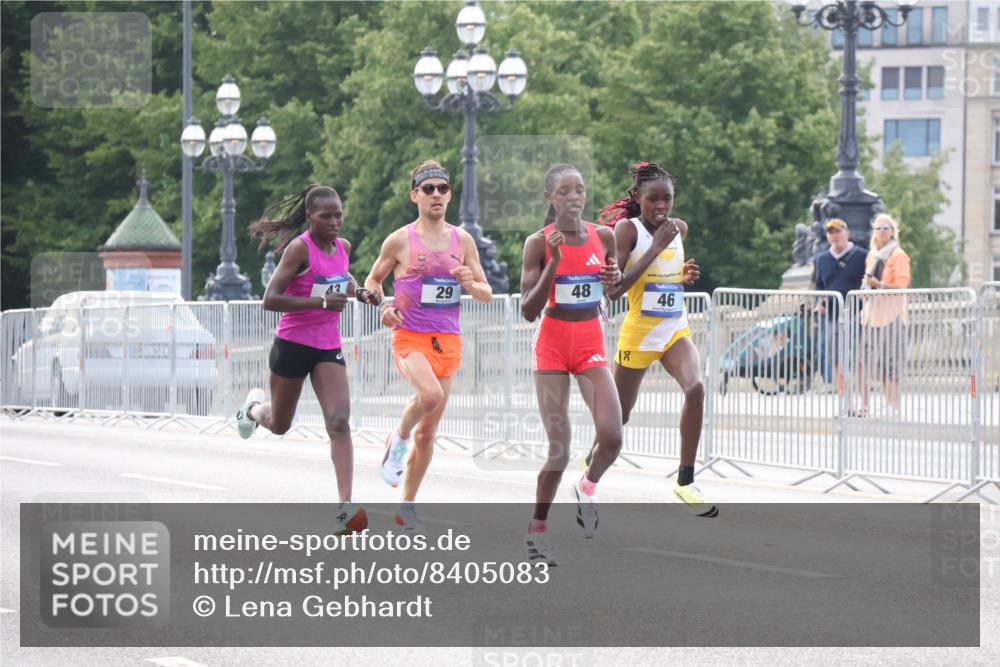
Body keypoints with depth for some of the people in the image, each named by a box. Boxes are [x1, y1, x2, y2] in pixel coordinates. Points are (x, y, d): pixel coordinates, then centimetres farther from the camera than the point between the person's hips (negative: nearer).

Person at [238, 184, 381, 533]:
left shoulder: (343, 247, 3)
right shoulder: (300, 248, -17)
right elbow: (270, 299, -23)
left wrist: (359, 292, 6)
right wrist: (320, 301, -31)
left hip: (328, 348, 4)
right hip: (292, 345, -4)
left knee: (339, 422, -14)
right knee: (279, 426, 14)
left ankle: (346, 506, -21)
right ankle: (254, 406, 52)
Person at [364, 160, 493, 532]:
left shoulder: (462, 241, 8)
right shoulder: (400, 241, -1)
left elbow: (488, 295, 12)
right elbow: (373, 280, 13)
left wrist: (471, 285, -11)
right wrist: (383, 307, -7)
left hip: (448, 341, 4)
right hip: (409, 337, -4)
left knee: (428, 431, 7)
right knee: (430, 394, -33)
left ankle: (407, 507, 18)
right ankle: (398, 439, -3)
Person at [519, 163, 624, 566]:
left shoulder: (603, 237, 2)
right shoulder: (539, 243, -8)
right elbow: (528, 311, -12)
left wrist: (615, 279, -5)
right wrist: (553, 264, -22)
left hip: (591, 343, 3)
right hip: (552, 344, -3)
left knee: (612, 437, -15)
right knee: (559, 449, -6)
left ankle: (588, 487, 18)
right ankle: (537, 529, 13)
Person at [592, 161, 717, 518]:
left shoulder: (679, 229, 5)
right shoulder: (627, 229, -13)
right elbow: (612, 289, -23)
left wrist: (686, 275, 1)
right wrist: (656, 247, -24)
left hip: (676, 330, 4)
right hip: (638, 333, -4)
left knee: (696, 387, -23)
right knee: (619, 414, 10)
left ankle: (685, 481, -17)